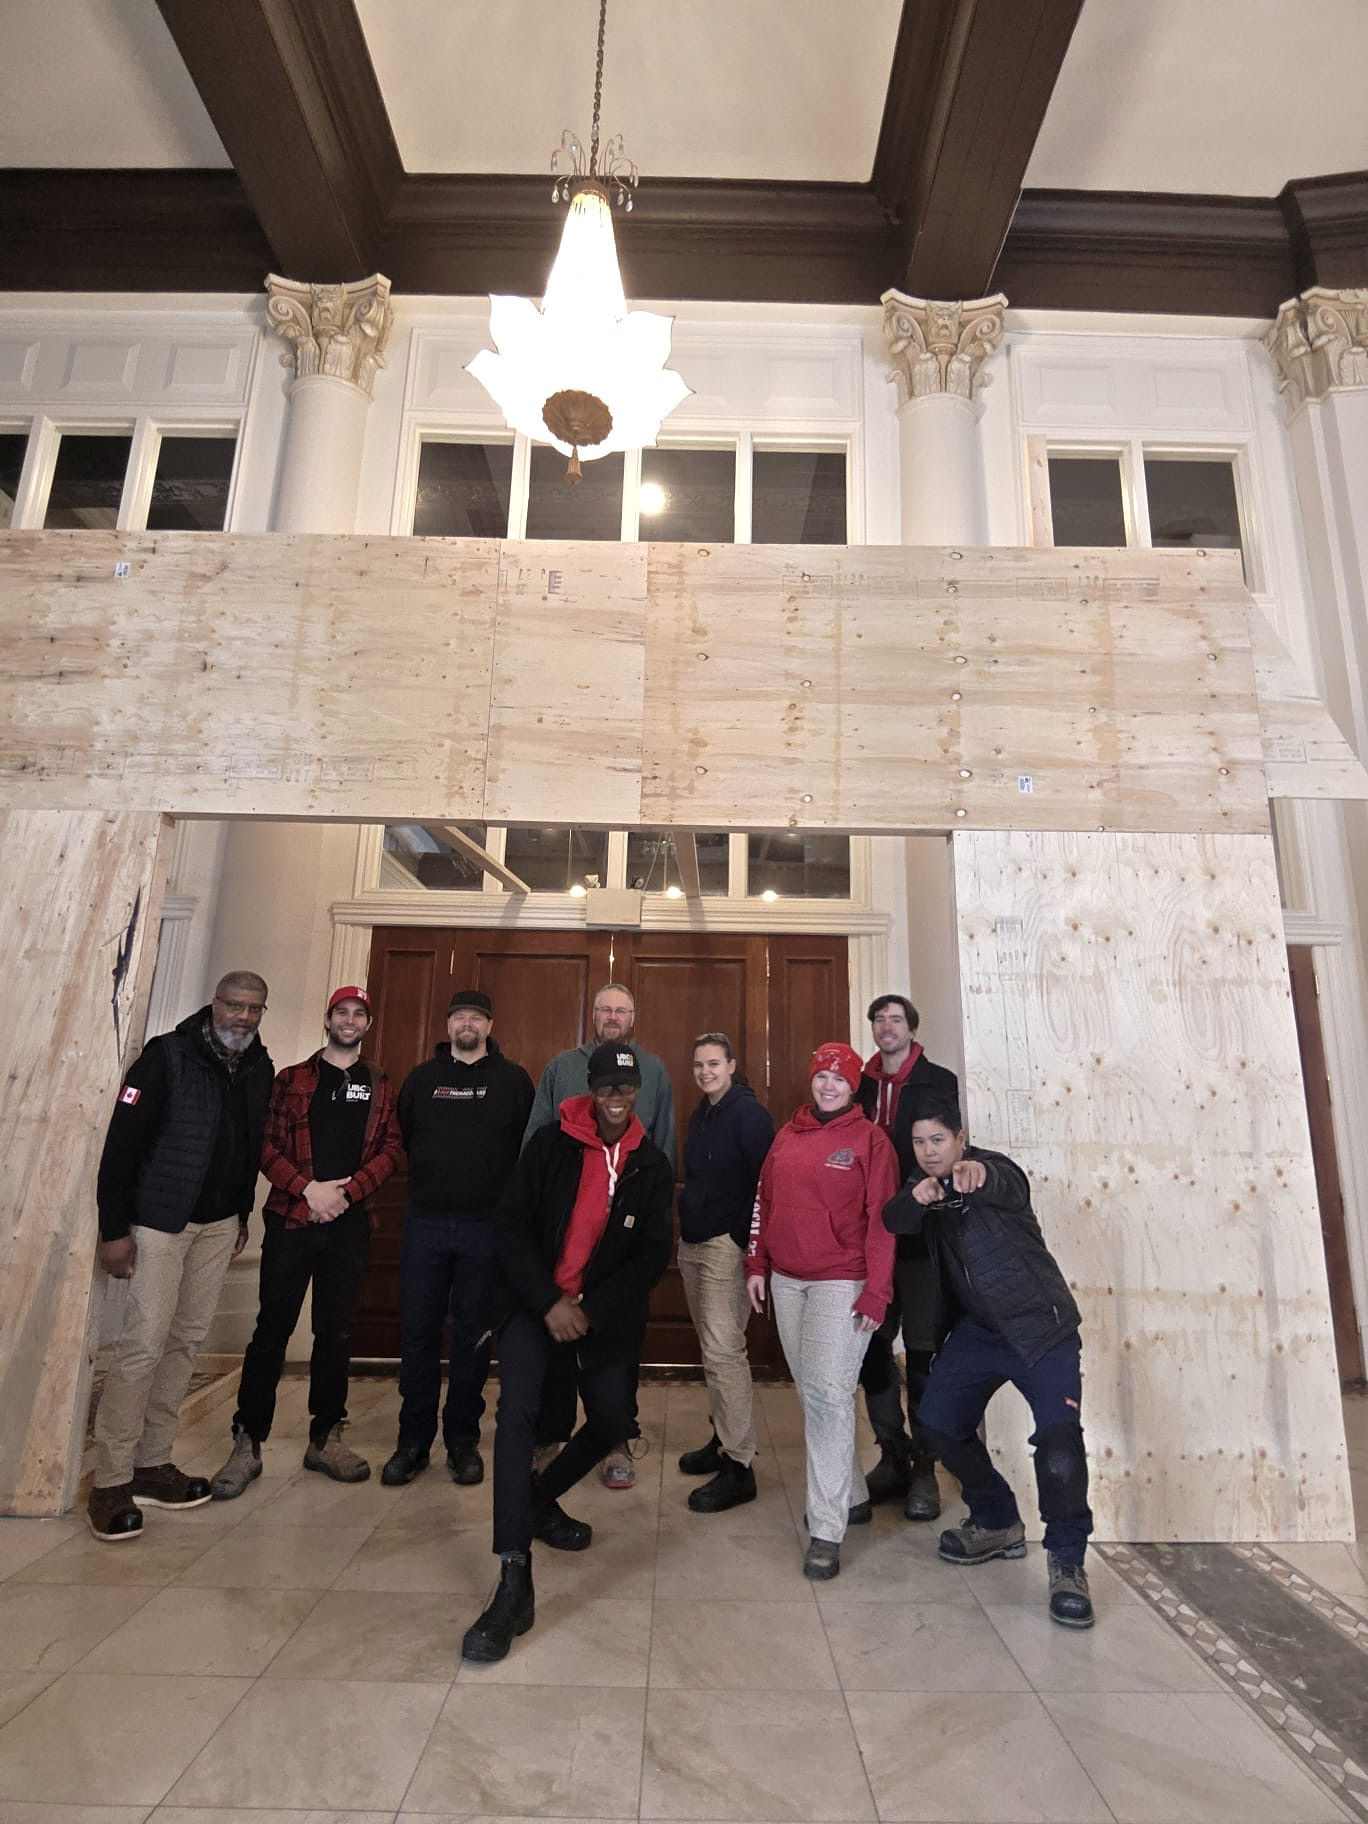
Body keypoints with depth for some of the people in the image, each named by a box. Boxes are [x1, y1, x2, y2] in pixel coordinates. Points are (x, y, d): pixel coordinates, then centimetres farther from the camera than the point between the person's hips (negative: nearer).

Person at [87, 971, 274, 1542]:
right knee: (144, 1344, -5)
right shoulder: (168, 1055, -14)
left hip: (219, 1224, 6)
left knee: (187, 1341, 11)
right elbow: (122, 1142, -13)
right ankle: (110, 1483, 10)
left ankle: (151, 1464, 24)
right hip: (159, 1220, -6)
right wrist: (115, 1228, -14)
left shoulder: (259, 1067, 3)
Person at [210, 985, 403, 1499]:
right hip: (291, 1218, -1)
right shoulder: (292, 1079, 6)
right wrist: (308, 1188, -13)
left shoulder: (380, 1087, 9)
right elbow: (266, 1144, -1)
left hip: (349, 1224, 1)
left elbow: (390, 1149, 2)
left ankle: (325, 1438, 22)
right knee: (273, 1329, 2)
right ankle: (247, 1444, 14)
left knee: (334, 1331, 10)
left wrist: (347, 1191, -11)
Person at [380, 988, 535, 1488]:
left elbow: (531, 1146, 1)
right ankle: (413, 1441, 22)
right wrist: (427, 1181, 12)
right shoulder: (421, 1077, 9)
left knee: (473, 1336, 8)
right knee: (418, 1333, 7)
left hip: (487, 1226, -2)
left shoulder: (513, 1079, 1)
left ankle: (463, 1441, 22)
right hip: (424, 1223, 2)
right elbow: (401, 1138, 14)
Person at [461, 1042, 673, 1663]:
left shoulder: (652, 1166, -4)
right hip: (533, 1304, -3)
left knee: (611, 1421, 9)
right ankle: (514, 1584, -12)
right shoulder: (550, 1144, -10)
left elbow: (652, 1253, -3)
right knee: (517, 1411, -20)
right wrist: (549, 1302, -17)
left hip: (606, 1316, 3)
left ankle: (540, 1498, 38)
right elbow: (512, 1226, -9)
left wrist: (590, 1311, -13)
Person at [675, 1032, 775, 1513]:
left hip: (727, 1244, -8)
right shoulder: (700, 1115, 13)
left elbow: (766, 1182, -16)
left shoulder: (748, 1114, -12)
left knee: (723, 1350, -8)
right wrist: (687, 1224, 16)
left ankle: (738, 1465, 2)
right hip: (692, 1243, 8)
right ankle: (722, 1440, 29)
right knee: (712, 1346, 16)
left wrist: (747, 1241, -17)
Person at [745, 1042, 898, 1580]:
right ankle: (851, 1496, 32)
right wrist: (756, 1264, 9)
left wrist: (876, 1292, -12)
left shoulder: (869, 1140, -6)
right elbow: (764, 1201, 12)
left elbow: (881, 1221, -8)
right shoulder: (788, 1134, 8)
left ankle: (827, 1531, 3)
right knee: (811, 1392, 14)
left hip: (841, 1284, -5)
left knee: (828, 1394, -9)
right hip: (787, 1281, 6)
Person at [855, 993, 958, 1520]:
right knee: (871, 1346, 10)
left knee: (922, 1351, 5)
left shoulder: (939, 1082, -3)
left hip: (920, 1236, -4)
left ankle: (924, 1468, 21)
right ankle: (893, 1456, 28)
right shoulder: (860, 1086, 8)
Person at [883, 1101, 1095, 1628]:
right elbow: (894, 1221, -17)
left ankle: (1067, 1562, 6)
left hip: (1039, 1325, -6)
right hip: (976, 1329, 6)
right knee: (938, 1421, 4)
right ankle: (997, 1524, 27)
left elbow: (1009, 1186, -41)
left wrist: (979, 1176, -66)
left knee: (1059, 1438, -18)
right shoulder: (923, 1186, 2)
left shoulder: (994, 1171, -15)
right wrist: (915, 1198, -40)